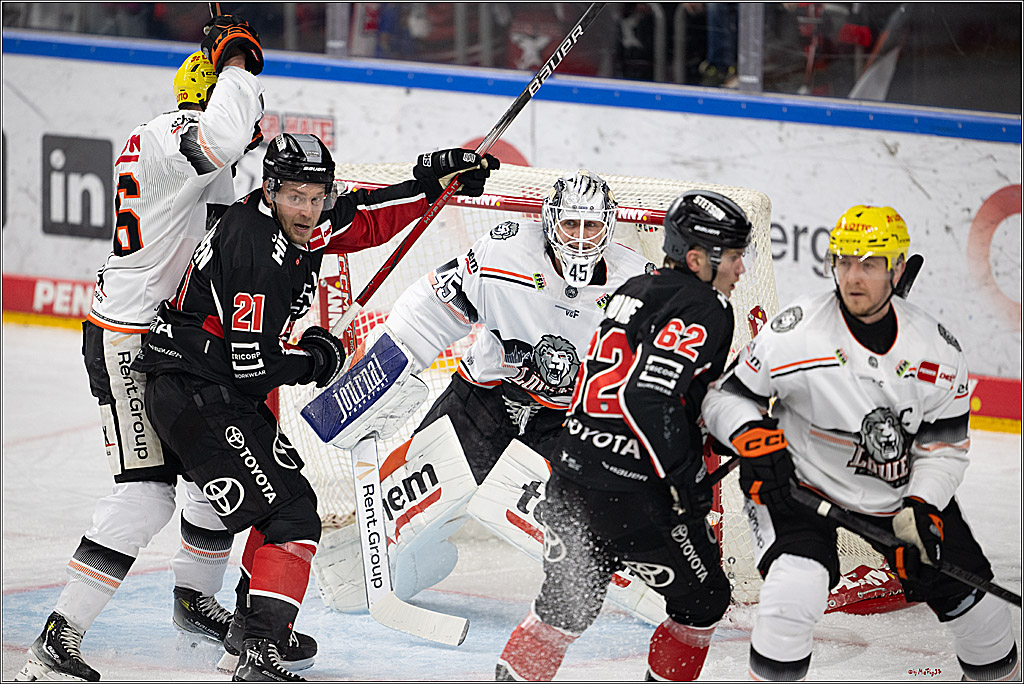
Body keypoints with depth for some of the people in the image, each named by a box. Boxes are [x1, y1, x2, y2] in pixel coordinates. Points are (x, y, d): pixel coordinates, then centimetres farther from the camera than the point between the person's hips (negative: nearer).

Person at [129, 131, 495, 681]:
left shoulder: (303, 224, 2)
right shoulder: (252, 248, -24)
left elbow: (365, 219, 20)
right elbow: (252, 363, -24)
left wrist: (435, 180, 13)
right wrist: (316, 357, -7)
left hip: (229, 394, 10)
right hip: (191, 393, -10)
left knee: (288, 490, 25)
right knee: (290, 516, -16)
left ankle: (250, 626, 38)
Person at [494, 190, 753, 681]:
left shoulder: (634, 291, 15)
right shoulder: (702, 309, -13)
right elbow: (649, 397, -24)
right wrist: (686, 478, -18)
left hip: (573, 473, 8)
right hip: (632, 493, -8)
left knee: (566, 603, 23)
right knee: (703, 599, 12)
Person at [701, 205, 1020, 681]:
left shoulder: (937, 350, -13)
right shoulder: (796, 333, -22)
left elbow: (945, 446, -5)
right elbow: (726, 395, -12)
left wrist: (921, 510, -21)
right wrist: (754, 437, -33)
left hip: (903, 490, 4)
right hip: (800, 482, -4)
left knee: (965, 588, 8)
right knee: (796, 587, -29)